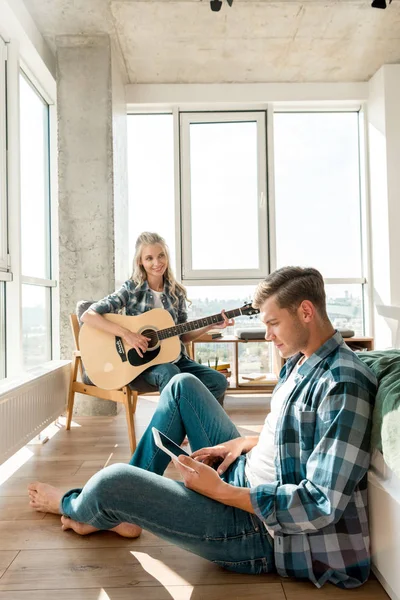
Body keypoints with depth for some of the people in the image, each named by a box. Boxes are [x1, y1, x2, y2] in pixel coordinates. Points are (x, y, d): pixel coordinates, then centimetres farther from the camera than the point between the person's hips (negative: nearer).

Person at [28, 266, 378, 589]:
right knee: (183, 386, 10)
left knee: (112, 481, -18)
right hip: (246, 473, 10)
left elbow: (322, 505, -28)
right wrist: (245, 442, 1)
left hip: (265, 530, -9)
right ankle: (118, 510, 16)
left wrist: (219, 490, -23)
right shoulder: (300, 361, 4)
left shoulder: (343, 384, -26)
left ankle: (71, 505, 24)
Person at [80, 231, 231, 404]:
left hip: (175, 359, 5)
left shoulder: (176, 292, 4)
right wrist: (127, 334, -26)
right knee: (170, 373, -36)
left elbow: (182, 336, 11)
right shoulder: (131, 289, -9)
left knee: (219, 382, -15)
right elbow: (87, 316, -17)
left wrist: (211, 326, -3)